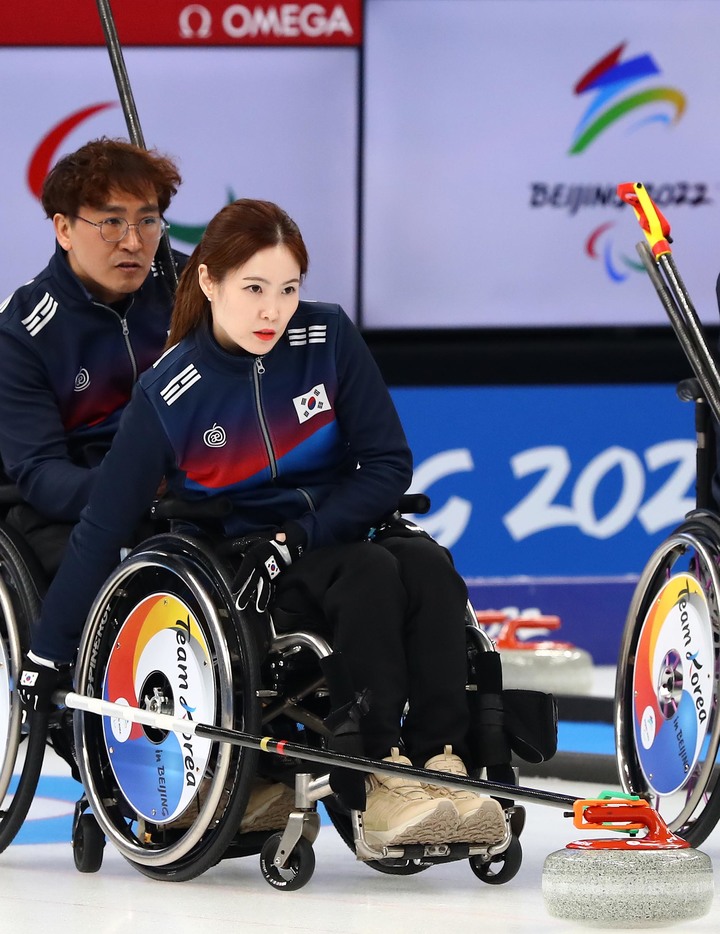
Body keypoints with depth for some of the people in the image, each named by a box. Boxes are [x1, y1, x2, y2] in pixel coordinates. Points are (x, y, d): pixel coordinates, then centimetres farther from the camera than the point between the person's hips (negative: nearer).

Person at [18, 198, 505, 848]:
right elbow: (103, 527, -8)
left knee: (426, 564, -30)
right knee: (369, 573, -33)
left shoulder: (327, 337, -5)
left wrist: (296, 539, -16)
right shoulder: (170, 394, -11)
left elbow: (388, 465, -3)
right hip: (237, 563, -3)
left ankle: (443, 765, -36)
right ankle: (382, 780, -39)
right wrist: (47, 655, -10)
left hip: (340, 530, 3)